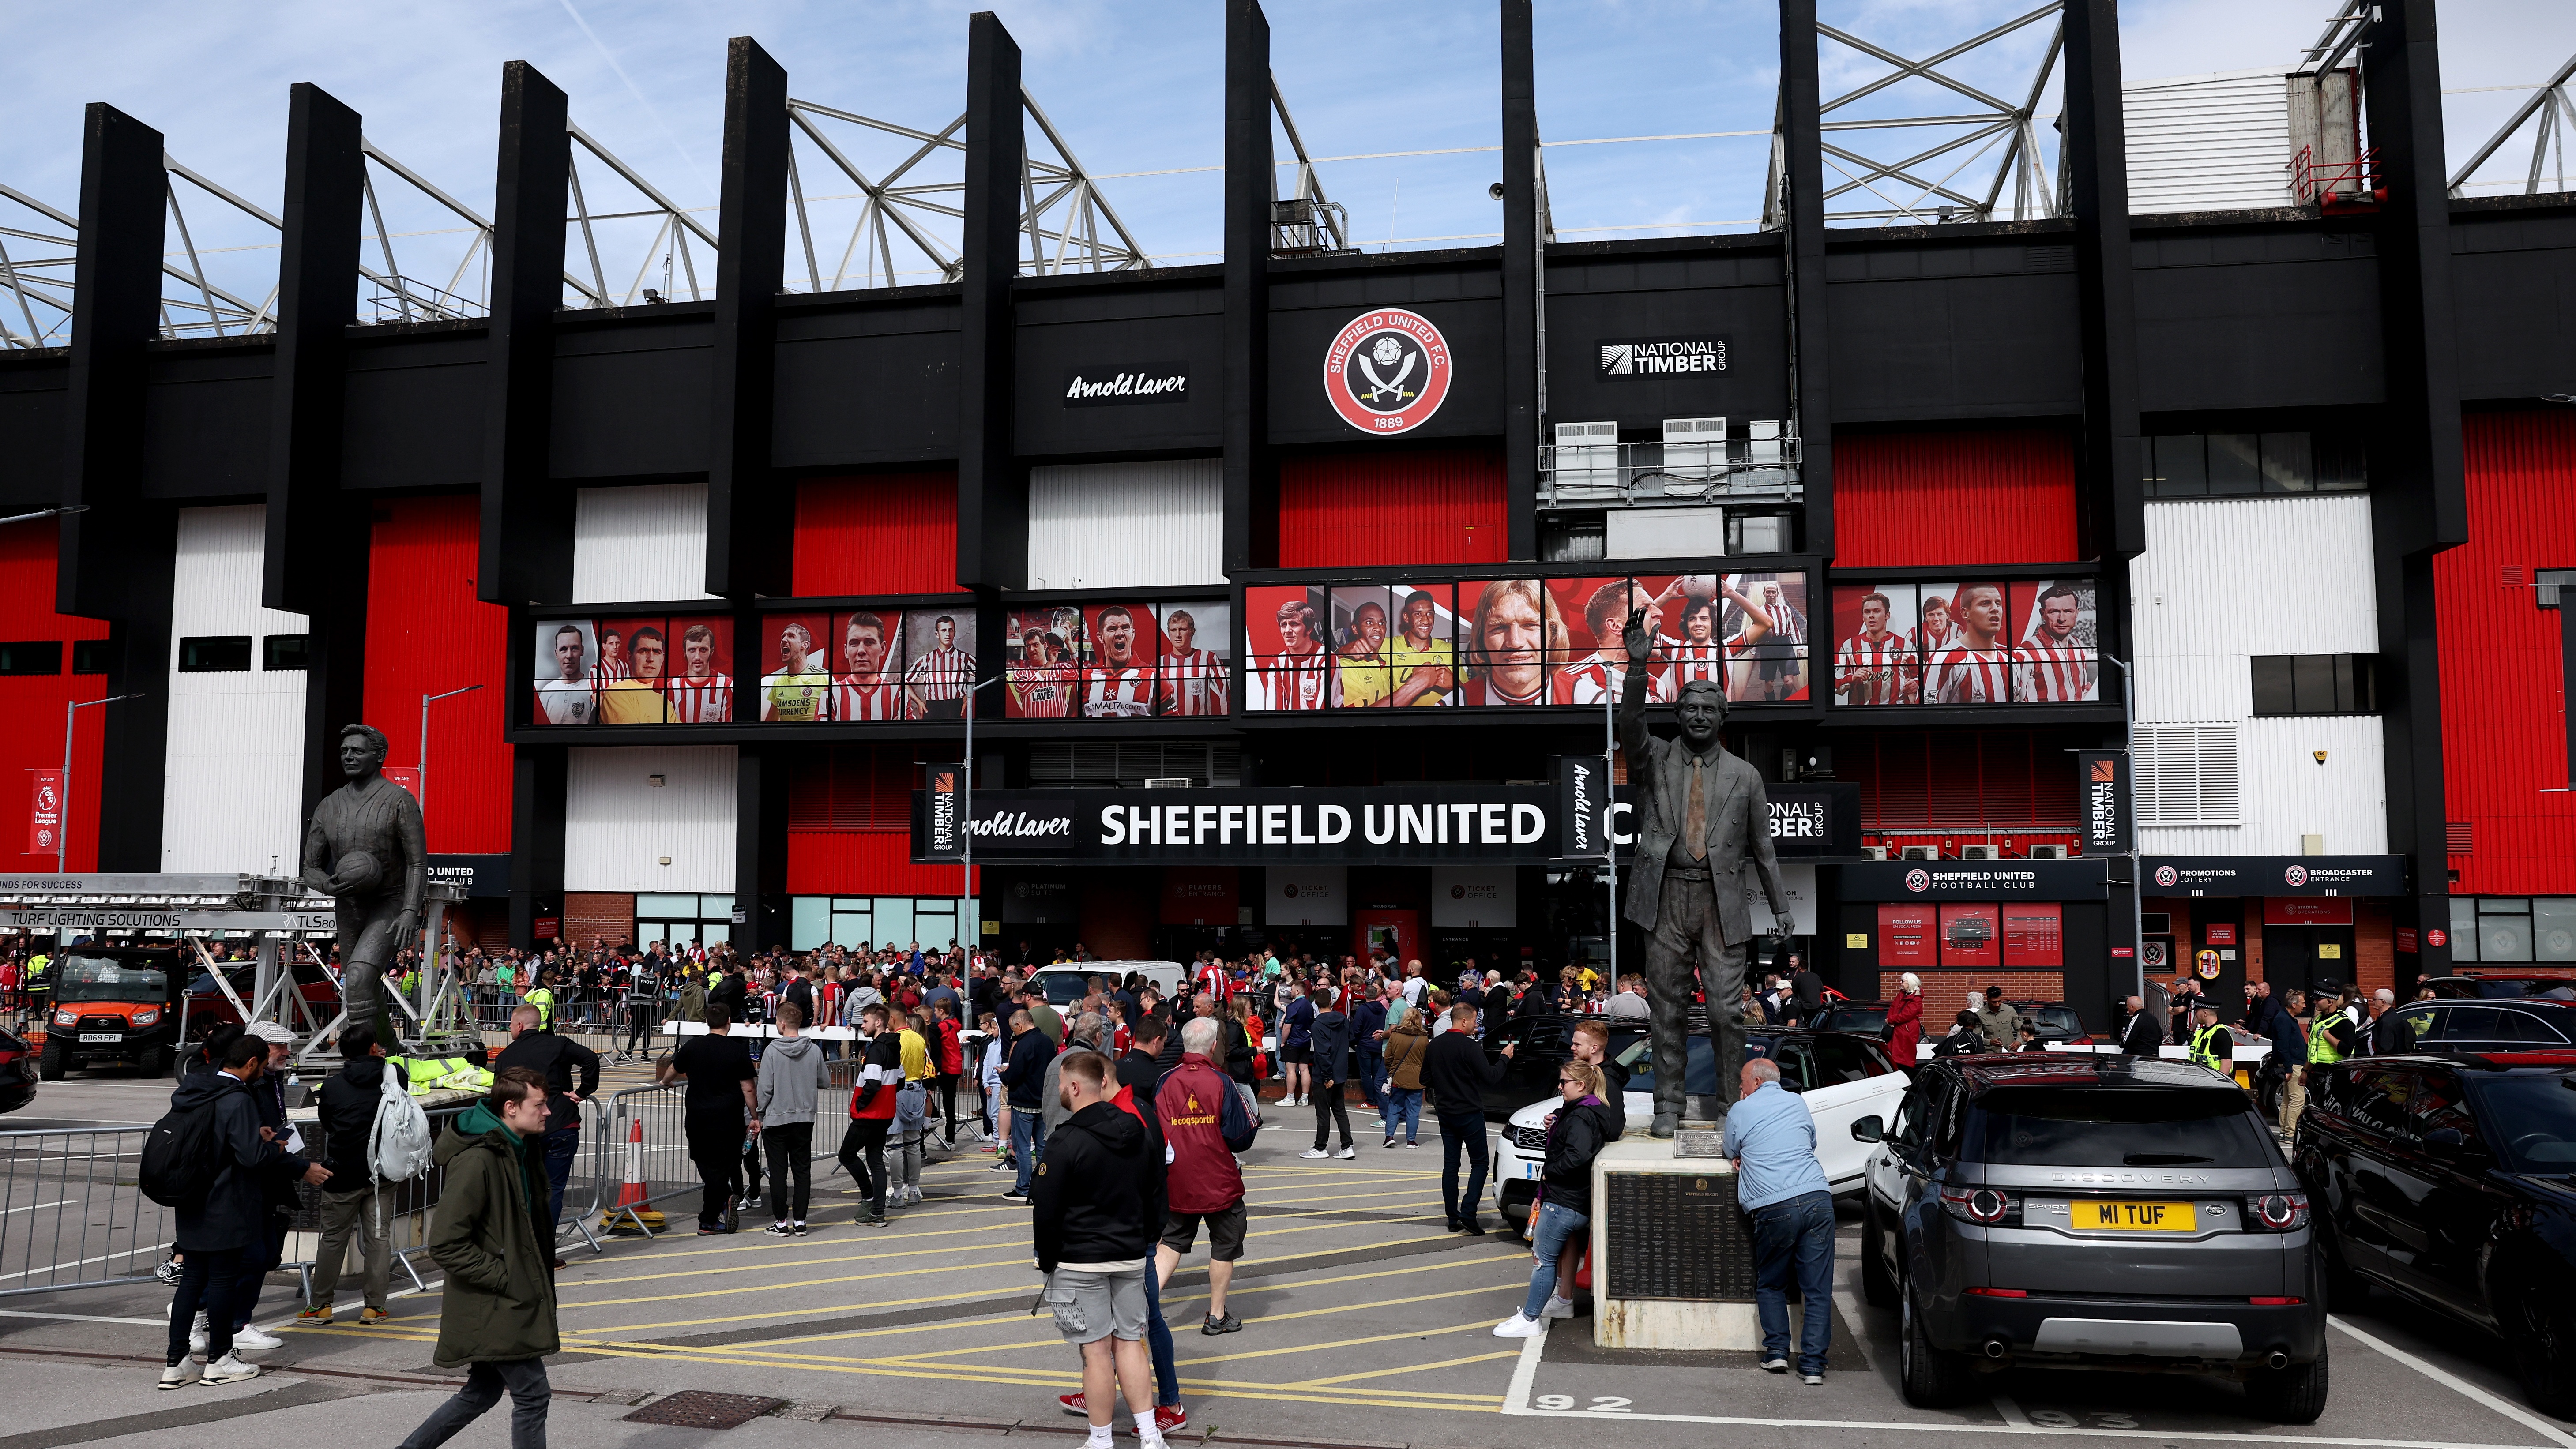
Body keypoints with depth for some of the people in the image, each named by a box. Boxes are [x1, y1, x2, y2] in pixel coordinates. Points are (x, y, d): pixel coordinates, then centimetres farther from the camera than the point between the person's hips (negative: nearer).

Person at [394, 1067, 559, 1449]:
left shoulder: (521, 1152, 9)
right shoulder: (476, 1161, -22)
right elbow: (445, 1245, -23)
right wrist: (503, 1277, -20)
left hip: (512, 1299, 10)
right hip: (494, 1305, -10)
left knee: (482, 1393, 18)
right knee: (533, 1394, -3)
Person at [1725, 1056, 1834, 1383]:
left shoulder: (1740, 1111, 8)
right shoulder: (1798, 1102, 19)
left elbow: (1731, 1151, 22)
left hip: (1774, 1208, -3)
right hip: (1817, 1198, 3)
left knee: (1770, 1285, 17)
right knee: (1817, 1288, 5)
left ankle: (1777, 1350, 10)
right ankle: (1813, 1364, 2)